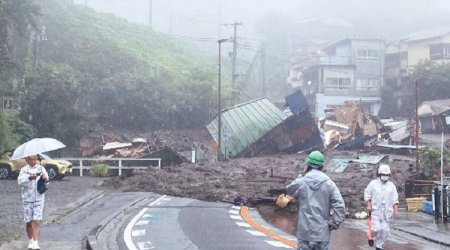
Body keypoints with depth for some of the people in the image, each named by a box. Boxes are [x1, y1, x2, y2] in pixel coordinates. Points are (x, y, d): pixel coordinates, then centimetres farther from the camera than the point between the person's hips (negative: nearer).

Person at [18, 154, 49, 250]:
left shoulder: (41, 169, 5)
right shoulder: (24, 170, 1)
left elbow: (47, 179, -5)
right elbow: (20, 182, -14)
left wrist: (45, 178, -29)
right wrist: (29, 178, -34)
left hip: (39, 199, 0)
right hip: (27, 199, 1)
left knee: (37, 222, -11)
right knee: (29, 222, 7)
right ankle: (30, 241, 27)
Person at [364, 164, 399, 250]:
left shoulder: (391, 185, 7)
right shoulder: (373, 183, 1)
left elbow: (395, 199, 6)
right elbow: (367, 194, 2)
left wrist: (396, 210, -2)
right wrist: (369, 205, -8)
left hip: (386, 212, 3)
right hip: (375, 211, -3)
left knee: (385, 231, 1)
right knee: (376, 229, -13)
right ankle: (371, 236, 19)